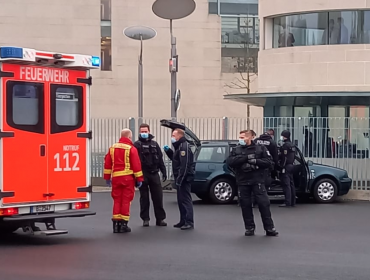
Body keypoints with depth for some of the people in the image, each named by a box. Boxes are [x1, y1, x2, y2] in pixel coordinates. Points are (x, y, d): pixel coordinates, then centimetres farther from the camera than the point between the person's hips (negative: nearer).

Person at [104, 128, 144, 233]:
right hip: (128, 177, -4)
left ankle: (116, 224, 8)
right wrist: (139, 179, -4)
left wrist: (107, 177, 15)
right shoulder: (131, 149, -7)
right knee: (126, 201, 1)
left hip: (116, 177, 4)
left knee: (117, 200, 10)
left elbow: (107, 163, 9)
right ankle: (123, 224, 1)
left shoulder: (112, 148, 9)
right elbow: (136, 165, -10)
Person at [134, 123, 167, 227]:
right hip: (143, 174, -3)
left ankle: (160, 218, 9)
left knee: (158, 197, 3)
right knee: (144, 198, 4)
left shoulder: (154, 144, 14)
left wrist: (163, 171, 10)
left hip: (154, 174, 3)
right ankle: (145, 219, 10)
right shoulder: (137, 144, 0)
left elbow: (160, 159, 16)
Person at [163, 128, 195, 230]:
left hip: (184, 178, -10)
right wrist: (168, 151, 11)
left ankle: (189, 222, -8)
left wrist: (179, 179, -24)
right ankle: (183, 221, 21)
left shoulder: (184, 147, -15)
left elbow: (184, 165, -22)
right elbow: (175, 159, 25)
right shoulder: (179, 146, 18)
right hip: (181, 178, 11)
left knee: (185, 199, -9)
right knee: (181, 200, 14)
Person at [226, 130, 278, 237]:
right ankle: (249, 228, 14)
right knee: (245, 205, 4)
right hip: (243, 182, 2)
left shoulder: (260, 148, 6)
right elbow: (229, 161, -9)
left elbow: (268, 162, -2)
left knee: (264, 203, -6)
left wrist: (255, 161, -17)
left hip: (257, 181, -2)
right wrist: (247, 157, -16)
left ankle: (269, 228, 0)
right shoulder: (236, 150, 9)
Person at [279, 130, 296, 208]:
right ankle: (293, 202, 16)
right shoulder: (292, 145, 17)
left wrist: (282, 167, -19)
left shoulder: (285, 145, -13)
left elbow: (284, 157, -19)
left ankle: (287, 202, -14)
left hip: (286, 166, -10)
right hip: (291, 166, 10)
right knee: (291, 184, 12)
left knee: (286, 185, -11)